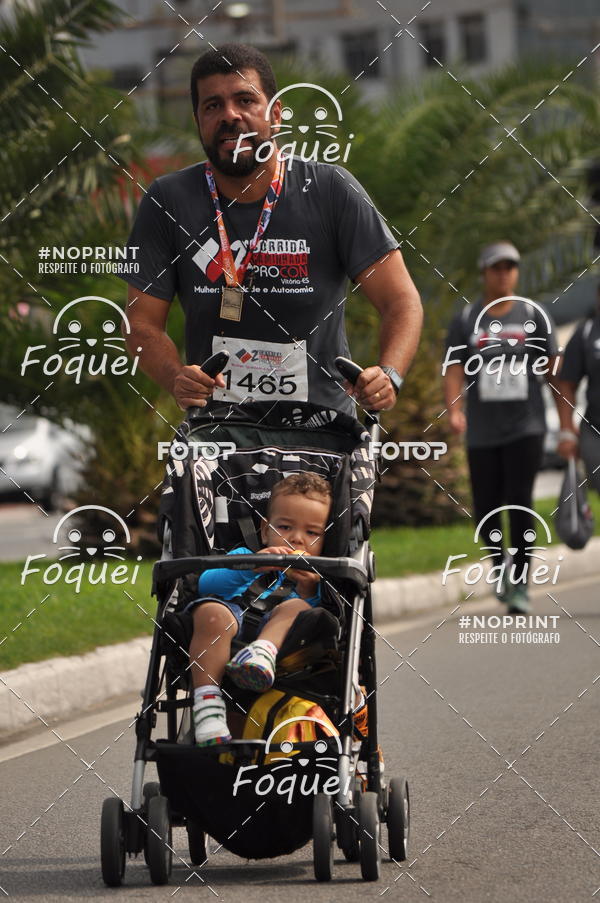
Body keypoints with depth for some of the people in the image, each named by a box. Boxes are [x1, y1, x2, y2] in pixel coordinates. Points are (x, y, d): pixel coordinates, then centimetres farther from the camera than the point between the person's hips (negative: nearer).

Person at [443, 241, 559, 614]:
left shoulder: (533, 315, 4)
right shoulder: (466, 320, 5)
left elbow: (552, 367, 6)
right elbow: (454, 369, -1)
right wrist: (454, 411, -17)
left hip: (526, 426, -2)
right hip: (483, 429, 2)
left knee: (520, 502, -12)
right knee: (486, 508, 4)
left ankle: (520, 583, -7)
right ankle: (499, 566, 31)